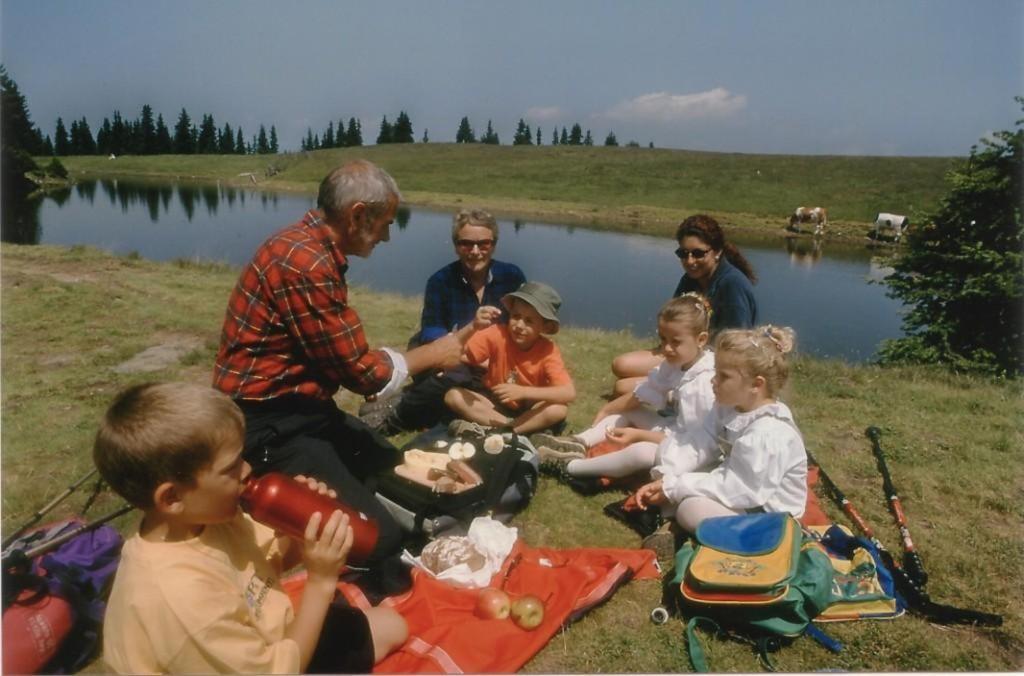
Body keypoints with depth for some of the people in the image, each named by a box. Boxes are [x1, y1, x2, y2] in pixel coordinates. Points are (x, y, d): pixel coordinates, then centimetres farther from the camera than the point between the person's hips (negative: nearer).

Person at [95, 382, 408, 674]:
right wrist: (320, 581, -29)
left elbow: (272, 556, 3)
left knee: (390, 627, 17)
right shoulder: (181, 593, -39)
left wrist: (300, 527, -18)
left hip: (267, 639, 7)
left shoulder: (205, 517, -15)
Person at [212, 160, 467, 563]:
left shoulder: (315, 251, 8)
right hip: (271, 426, -10)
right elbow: (359, 370, -19)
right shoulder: (305, 264, -24)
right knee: (379, 538, -14)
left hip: (303, 409, 10)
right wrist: (430, 355, -3)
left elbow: (347, 357, 10)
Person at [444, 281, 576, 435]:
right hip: (496, 404, 1)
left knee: (559, 409, -31)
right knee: (453, 395, -22)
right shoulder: (497, 334, -18)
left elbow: (570, 393, -31)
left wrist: (523, 392, -39)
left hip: (529, 410, -1)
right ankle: (510, 426, -23)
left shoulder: (548, 351, -20)